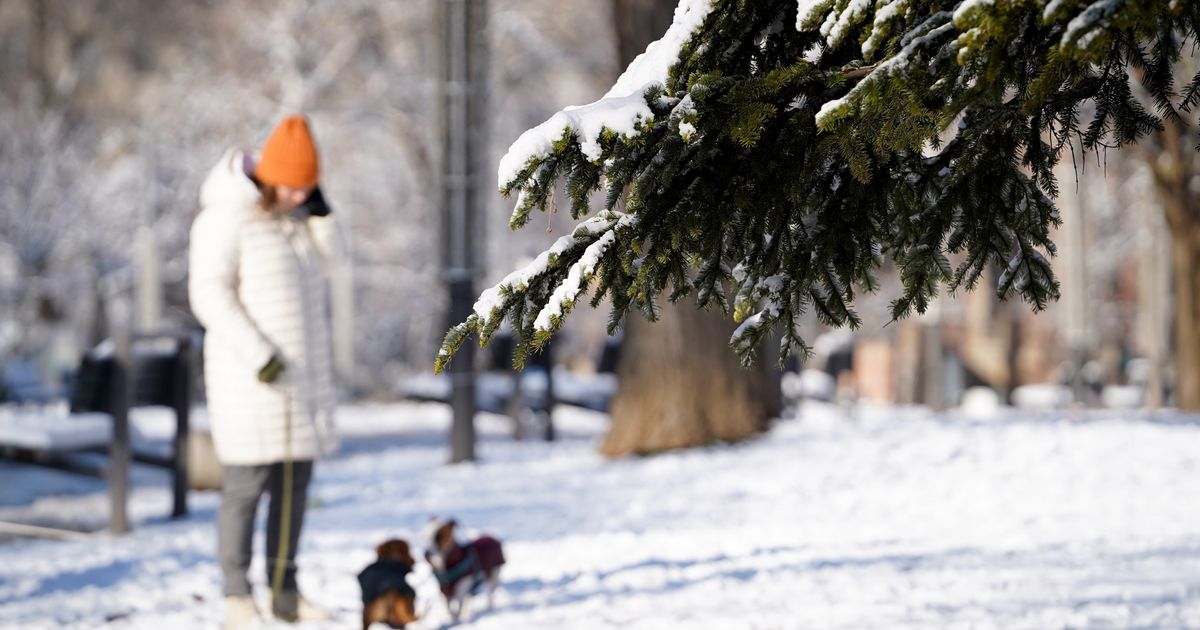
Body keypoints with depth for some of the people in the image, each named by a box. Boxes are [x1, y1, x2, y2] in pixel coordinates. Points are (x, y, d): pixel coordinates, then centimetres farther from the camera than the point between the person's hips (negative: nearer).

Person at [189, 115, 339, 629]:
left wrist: (317, 210, -5)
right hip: (250, 376, -7)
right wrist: (258, 354, -22)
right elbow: (210, 294, -16)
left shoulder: (293, 214, 11)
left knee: (294, 485, 7)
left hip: (304, 372, 7)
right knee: (246, 485, -6)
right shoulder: (226, 217, -12)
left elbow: (322, 263, 7)